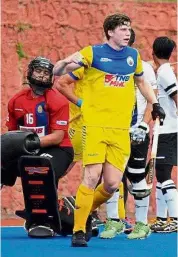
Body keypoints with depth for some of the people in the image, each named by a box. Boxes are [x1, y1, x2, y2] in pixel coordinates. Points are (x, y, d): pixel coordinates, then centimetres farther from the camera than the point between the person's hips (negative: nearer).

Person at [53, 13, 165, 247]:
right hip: (95, 125, -4)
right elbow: (56, 72, -4)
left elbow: (141, 81, 30)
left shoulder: (134, 56, 11)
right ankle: (78, 230, -6)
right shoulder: (93, 53, -3)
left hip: (121, 130, 4)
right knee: (92, 177, -14)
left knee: (112, 184, -3)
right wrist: (67, 62, -26)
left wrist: (155, 104, 16)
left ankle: (85, 212, 24)